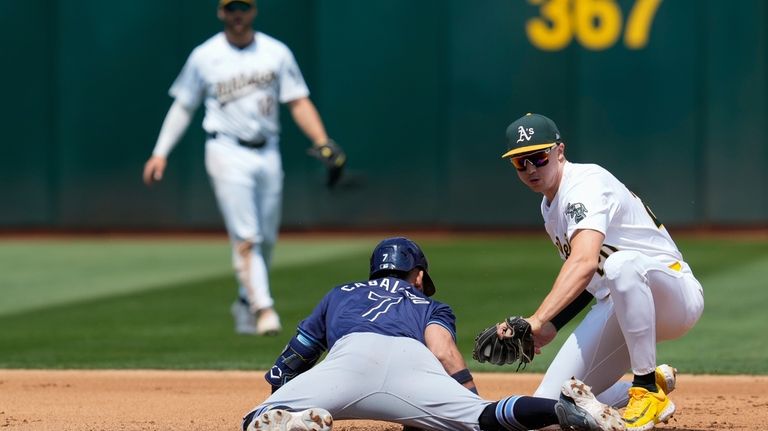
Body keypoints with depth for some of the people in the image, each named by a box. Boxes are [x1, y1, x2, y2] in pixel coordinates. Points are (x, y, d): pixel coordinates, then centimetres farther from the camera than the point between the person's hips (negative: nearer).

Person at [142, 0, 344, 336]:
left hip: (268, 153, 3)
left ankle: (245, 306, 25)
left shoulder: (276, 53, 6)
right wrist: (160, 153, 2)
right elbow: (183, 106, 8)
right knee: (246, 238, -13)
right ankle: (263, 308, -19)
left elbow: (298, 102, 3)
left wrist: (322, 142, -11)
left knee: (267, 239, 8)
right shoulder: (204, 56, 2)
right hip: (228, 153, -3)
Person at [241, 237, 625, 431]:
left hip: (351, 354, 0)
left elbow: (291, 361, 42)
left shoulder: (340, 294, 43)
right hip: (412, 362, 0)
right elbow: (444, 354, 14)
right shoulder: (430, 305, 38)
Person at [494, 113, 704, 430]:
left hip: (674, 296, -8)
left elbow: (584, 262, -38)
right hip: (614, 309, 8)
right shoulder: (550, 207, 11)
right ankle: (649, 386, 15)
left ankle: (649, 390, -30)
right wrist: (551, 327, 5)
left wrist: (537, 320, -49)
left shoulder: (584, 184, -19)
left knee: (622, 264, -43)